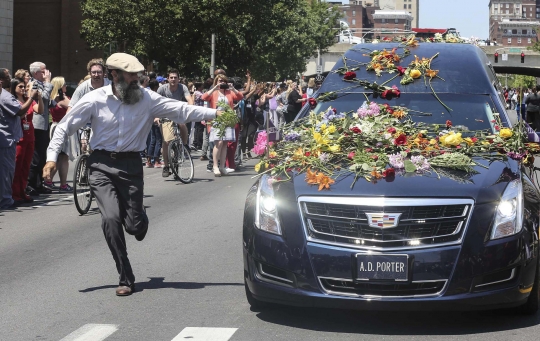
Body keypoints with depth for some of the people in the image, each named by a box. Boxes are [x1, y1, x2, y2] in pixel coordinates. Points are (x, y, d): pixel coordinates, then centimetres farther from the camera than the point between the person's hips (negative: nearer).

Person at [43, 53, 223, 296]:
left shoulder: (146, 98, -5)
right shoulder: (95, 100, -6)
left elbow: (181, 110, -8)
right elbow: (65, 127, 1)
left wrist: (215, 113, -17)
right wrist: (52, 157, -8)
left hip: (131, 165, 1)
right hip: (102, 166, -1)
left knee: (135, 227, 0)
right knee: (111, 219, -17)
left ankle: (136, 213, 42)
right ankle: (126, 279, -3)